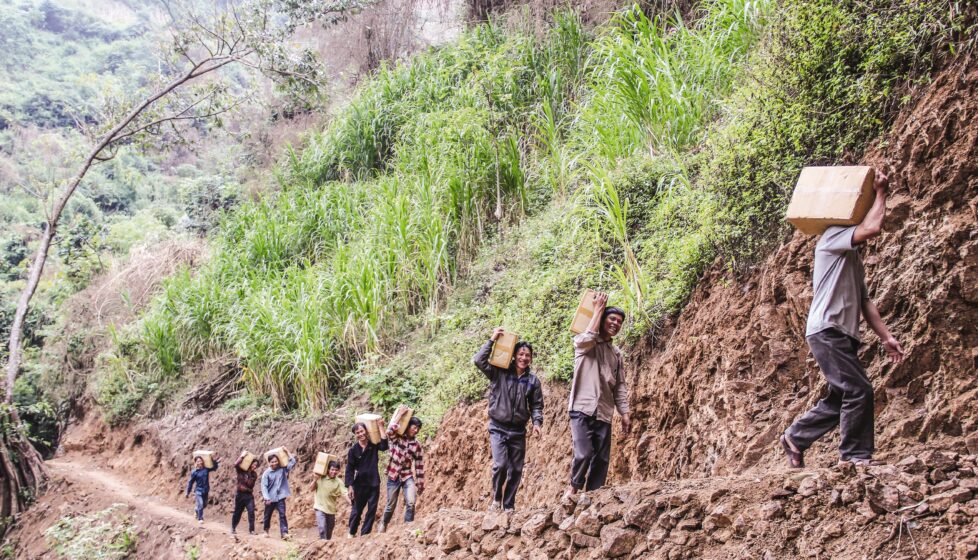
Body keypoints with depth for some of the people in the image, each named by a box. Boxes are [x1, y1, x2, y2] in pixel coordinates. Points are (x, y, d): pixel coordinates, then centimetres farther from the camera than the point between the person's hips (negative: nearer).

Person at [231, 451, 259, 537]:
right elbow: (236, 465, -25)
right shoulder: (241, 471, -4)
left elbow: (251, 484, -3)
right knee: (237, 512, 9)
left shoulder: (254, 474, 7)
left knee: (251, 512, -11)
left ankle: (251, 530, -8)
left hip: (249, 495, 2)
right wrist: (242, 456, -21)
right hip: (240, 494, -2)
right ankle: (233, 528, 29)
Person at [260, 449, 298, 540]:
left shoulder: (282, 469, -1)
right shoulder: (266, 473, -7)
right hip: (270, 498, 0)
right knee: (268, 515, 15)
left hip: (280, 497, 0)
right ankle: (266, 531, 37)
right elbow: (264, 486, -9)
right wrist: (267, 498, -17)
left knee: (282, 514, -12)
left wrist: (287, 451, -4)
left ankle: (284, 533, -19)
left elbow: (293, 462, -1)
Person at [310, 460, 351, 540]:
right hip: (320, 507, -2)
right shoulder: (321, 478, -5)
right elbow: (312, 489, 2)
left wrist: (351, 503, -25)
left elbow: (344, 494, -12)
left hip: (331, 509, 2)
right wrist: (316, 479, -13)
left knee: (329, 530, 14)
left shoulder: (338, 482, -5)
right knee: (322, 527, -18)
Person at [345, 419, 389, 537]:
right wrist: (350, 486, -9)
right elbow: (349, 469, -2)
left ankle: (365, 533, 12)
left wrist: (381, 427, -23)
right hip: (360, 484, -1)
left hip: (374, 483, 1)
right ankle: (352, 533, 25)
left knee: (372, 510, 3)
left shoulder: (373, 444, -3)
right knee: (356, 509, 8)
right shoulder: (353, 450, -5)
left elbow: (384, 446, -24)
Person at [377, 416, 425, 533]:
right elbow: (390, 431, -30)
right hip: (393, 476, -1)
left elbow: (419, 465, 4)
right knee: (391, 505, 9)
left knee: (411, 502, -18)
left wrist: (420, 484, 2)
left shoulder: (417, 445, 2)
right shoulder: (396, 437, -5)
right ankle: (383, 524, 34)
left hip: (408, 476, 2)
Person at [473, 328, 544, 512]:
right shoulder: (499, 373, -3)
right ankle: (496, 498, 6)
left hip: (518, 431, 3)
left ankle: (509, 505, 19)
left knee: (516, 470, 5)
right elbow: (479, 360, -15)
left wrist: (537, 423, -7)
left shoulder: (533, 381, 4)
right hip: (498, 428, -3)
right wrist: (492, 340, -14)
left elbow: (536, 405, 10)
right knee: (500, 464, -17)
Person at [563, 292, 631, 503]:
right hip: (582, 408, -5)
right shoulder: (583, 342, 3)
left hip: (604, 413, 5)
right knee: (583, 453, -16)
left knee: (602, 459, 3)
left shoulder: (616, 353, 18)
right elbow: (588, 339, -23)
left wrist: (624, 413, 7)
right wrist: (599, 308, -12)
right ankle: (574, 487, 7)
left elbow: (620, 385, 18)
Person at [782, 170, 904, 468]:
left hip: (844, 335, 10)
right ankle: (856, 455, -7)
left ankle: (795, 437, 23)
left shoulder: (854, 259, 25)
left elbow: (865, 301, 21)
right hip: (827, 330, -10)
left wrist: (886, 336, 12)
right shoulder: (833, 237, -3)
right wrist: (880, 193, -6)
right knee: (859, 390, -14)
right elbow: (871, 227, -20)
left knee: (841, 399, 12)